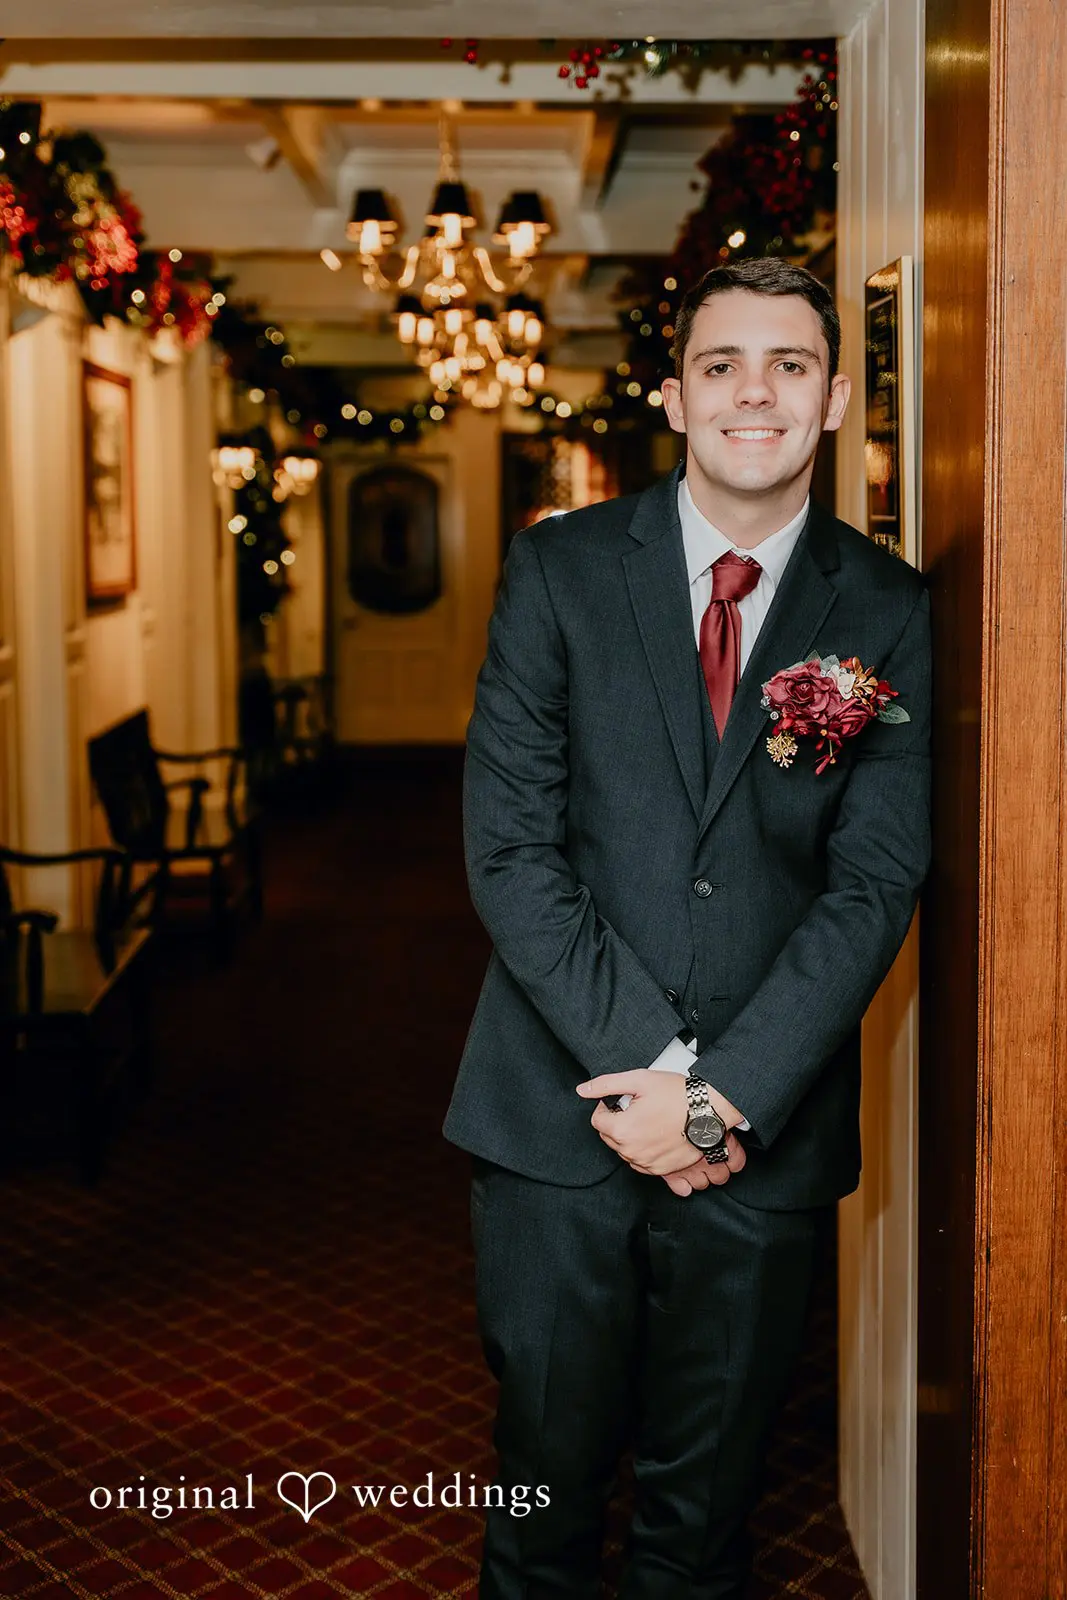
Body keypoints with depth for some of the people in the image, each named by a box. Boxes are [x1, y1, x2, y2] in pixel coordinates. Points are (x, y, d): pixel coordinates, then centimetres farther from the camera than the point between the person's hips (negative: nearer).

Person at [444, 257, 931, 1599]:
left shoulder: (890, 615, 1)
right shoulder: (559, 569, 0)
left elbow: (878, 883, -5)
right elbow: (509, 845, -6)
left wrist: (724, 1094, -14)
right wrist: (648, 1066, -13)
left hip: (765, 1129, 1)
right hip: (562, 1113, 0)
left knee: (707, 1486, 14)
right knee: (549, 1470, 11)